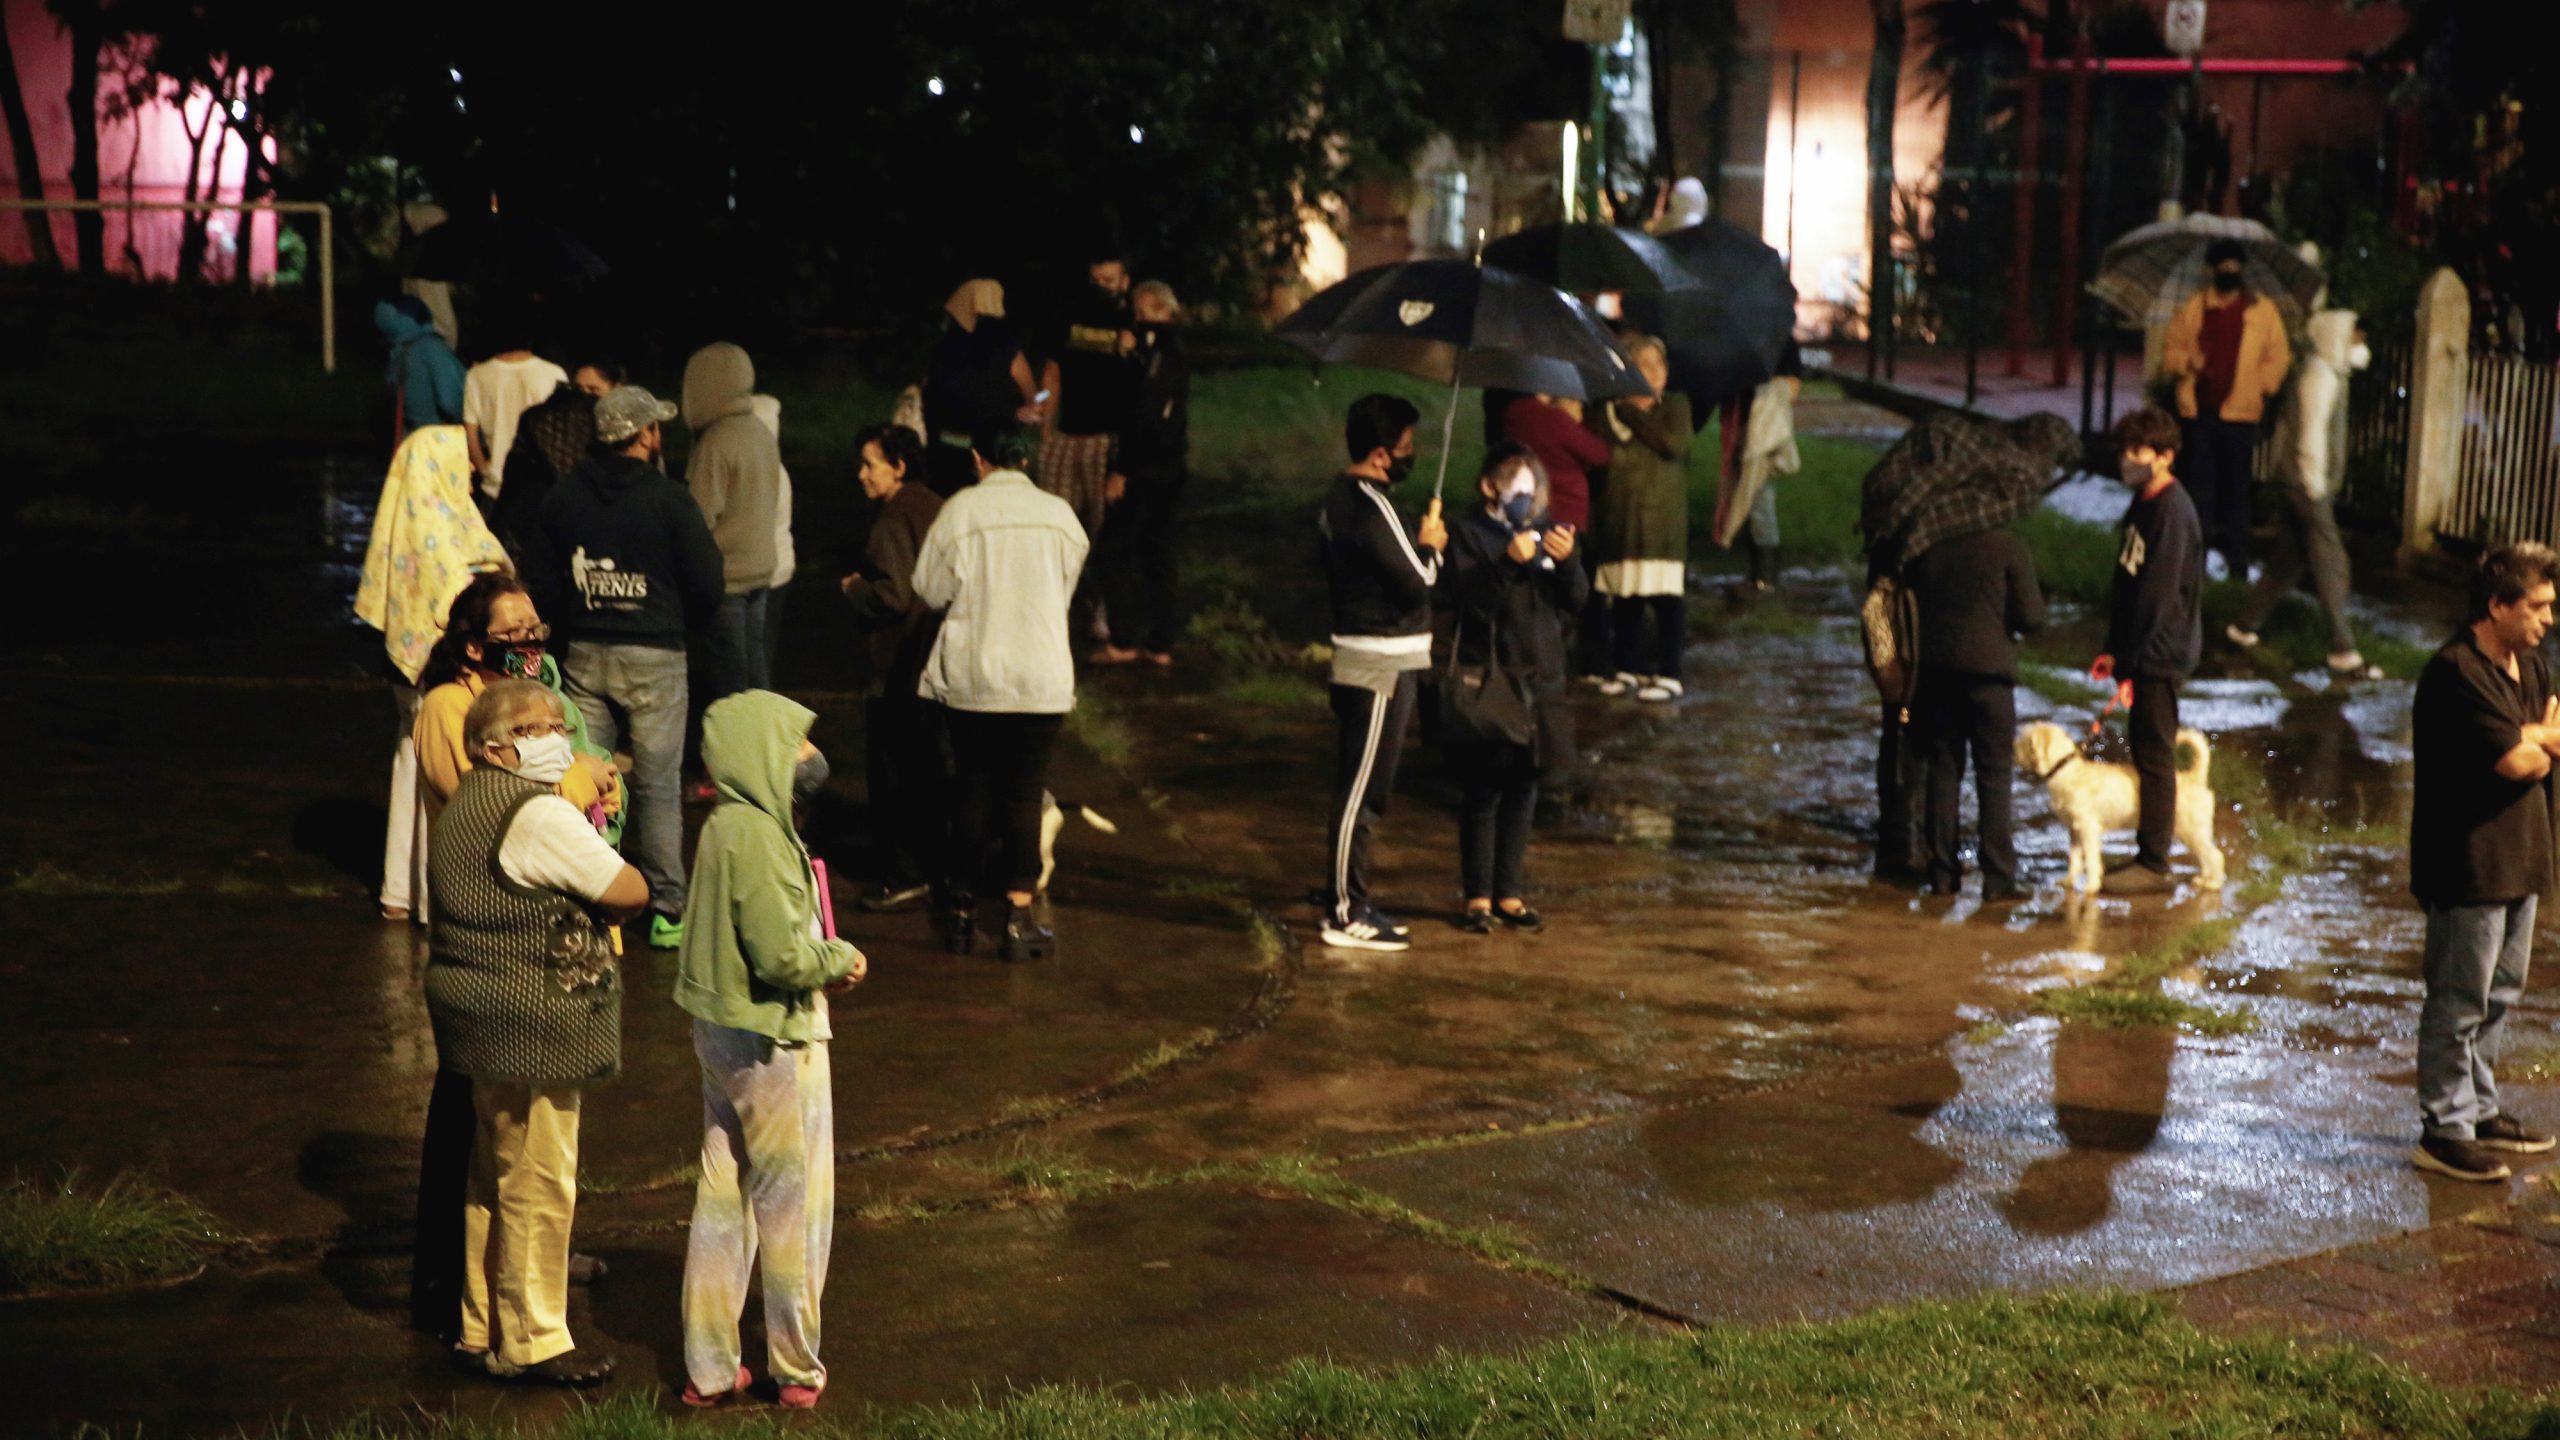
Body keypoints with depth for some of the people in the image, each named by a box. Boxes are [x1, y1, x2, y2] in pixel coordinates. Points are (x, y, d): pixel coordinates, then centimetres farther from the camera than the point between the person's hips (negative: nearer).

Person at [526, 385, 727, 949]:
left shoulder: (563, 497, 2)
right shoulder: (668, 499, -10)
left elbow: (540, 586, 5)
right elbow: (706, 585, -8)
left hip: (584, 655, 4)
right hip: (653, 656, -4)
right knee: (658, 787, 2)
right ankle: (667, 910, 4)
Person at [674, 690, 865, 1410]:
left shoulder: (726, 827, 8)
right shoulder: (757, 836, -23)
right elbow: (782, 953, -26)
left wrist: (824, 957, 2)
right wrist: (839, 959, -8)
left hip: (724, 1033, 9)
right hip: (772, 1042, -9)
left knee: (722, 1204, 14)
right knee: (794, 1209, 5)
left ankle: (710, 1369, 22)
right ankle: (797, 1370, 17)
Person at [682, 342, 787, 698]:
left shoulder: (716, 443, -18)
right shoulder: (763, 434, 6)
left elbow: (701, 518, -19)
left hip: (725, 575, -8)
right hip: (761, 569, 8)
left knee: (730, 681, -1)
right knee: (755, 667, 14)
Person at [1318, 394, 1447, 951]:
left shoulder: (1341, 498, 11)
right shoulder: (1370, 507, -21)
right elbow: (1416, 582, -19)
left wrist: (1420, 545, 12)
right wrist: (1430, 545, -2)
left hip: (1357, 655, 10)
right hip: (1383, 665, -10)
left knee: (1355, 789, 16)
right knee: (1362, 792, -5)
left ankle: (1344, 900, 24)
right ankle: (1347, 913, 0)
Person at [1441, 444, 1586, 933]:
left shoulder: (1546, 530, 10)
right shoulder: (1469, 534, -5)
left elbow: (1577, 600, 5)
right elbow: (1469, 601, -16)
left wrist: (1565, 561, -13)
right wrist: (1509, 562, -27)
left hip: (1539, 679, 5)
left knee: (1523, 791, 10)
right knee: (1483, 792, 0)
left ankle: (1510, 895, 18)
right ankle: (1478, 898, 7)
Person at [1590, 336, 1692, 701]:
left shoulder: (1674, 405, 5)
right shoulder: (1612, 413, 11)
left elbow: (1674, 443, -14)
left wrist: (1634, 416, -7)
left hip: (1661, 519, -3)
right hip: (1619, 517, 3)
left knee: (1666, 598, -6)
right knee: (1623, 598, 5)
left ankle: (1668, 675, -2)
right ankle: (1630, 669, 17)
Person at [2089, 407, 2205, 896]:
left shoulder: (2172, 511, -19)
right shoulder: (2144, 504, 11)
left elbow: (2158, 595, -21)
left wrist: (2132, 666, -20)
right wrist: (2115, 650, 17)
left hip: (2161, 652, -10)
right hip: (2143, 652, 10)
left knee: (2154, 755, -5)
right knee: (2144, 750, 13)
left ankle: (2154, 866, 0)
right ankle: (2148, 855, 21)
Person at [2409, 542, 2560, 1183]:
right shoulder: (2458, 672, -19)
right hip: (2469, 863, -10)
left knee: (2500, 993, 17)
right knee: (2460, 1002, -3)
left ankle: (2479, 1111, 29)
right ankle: (2444, 1130, 4)